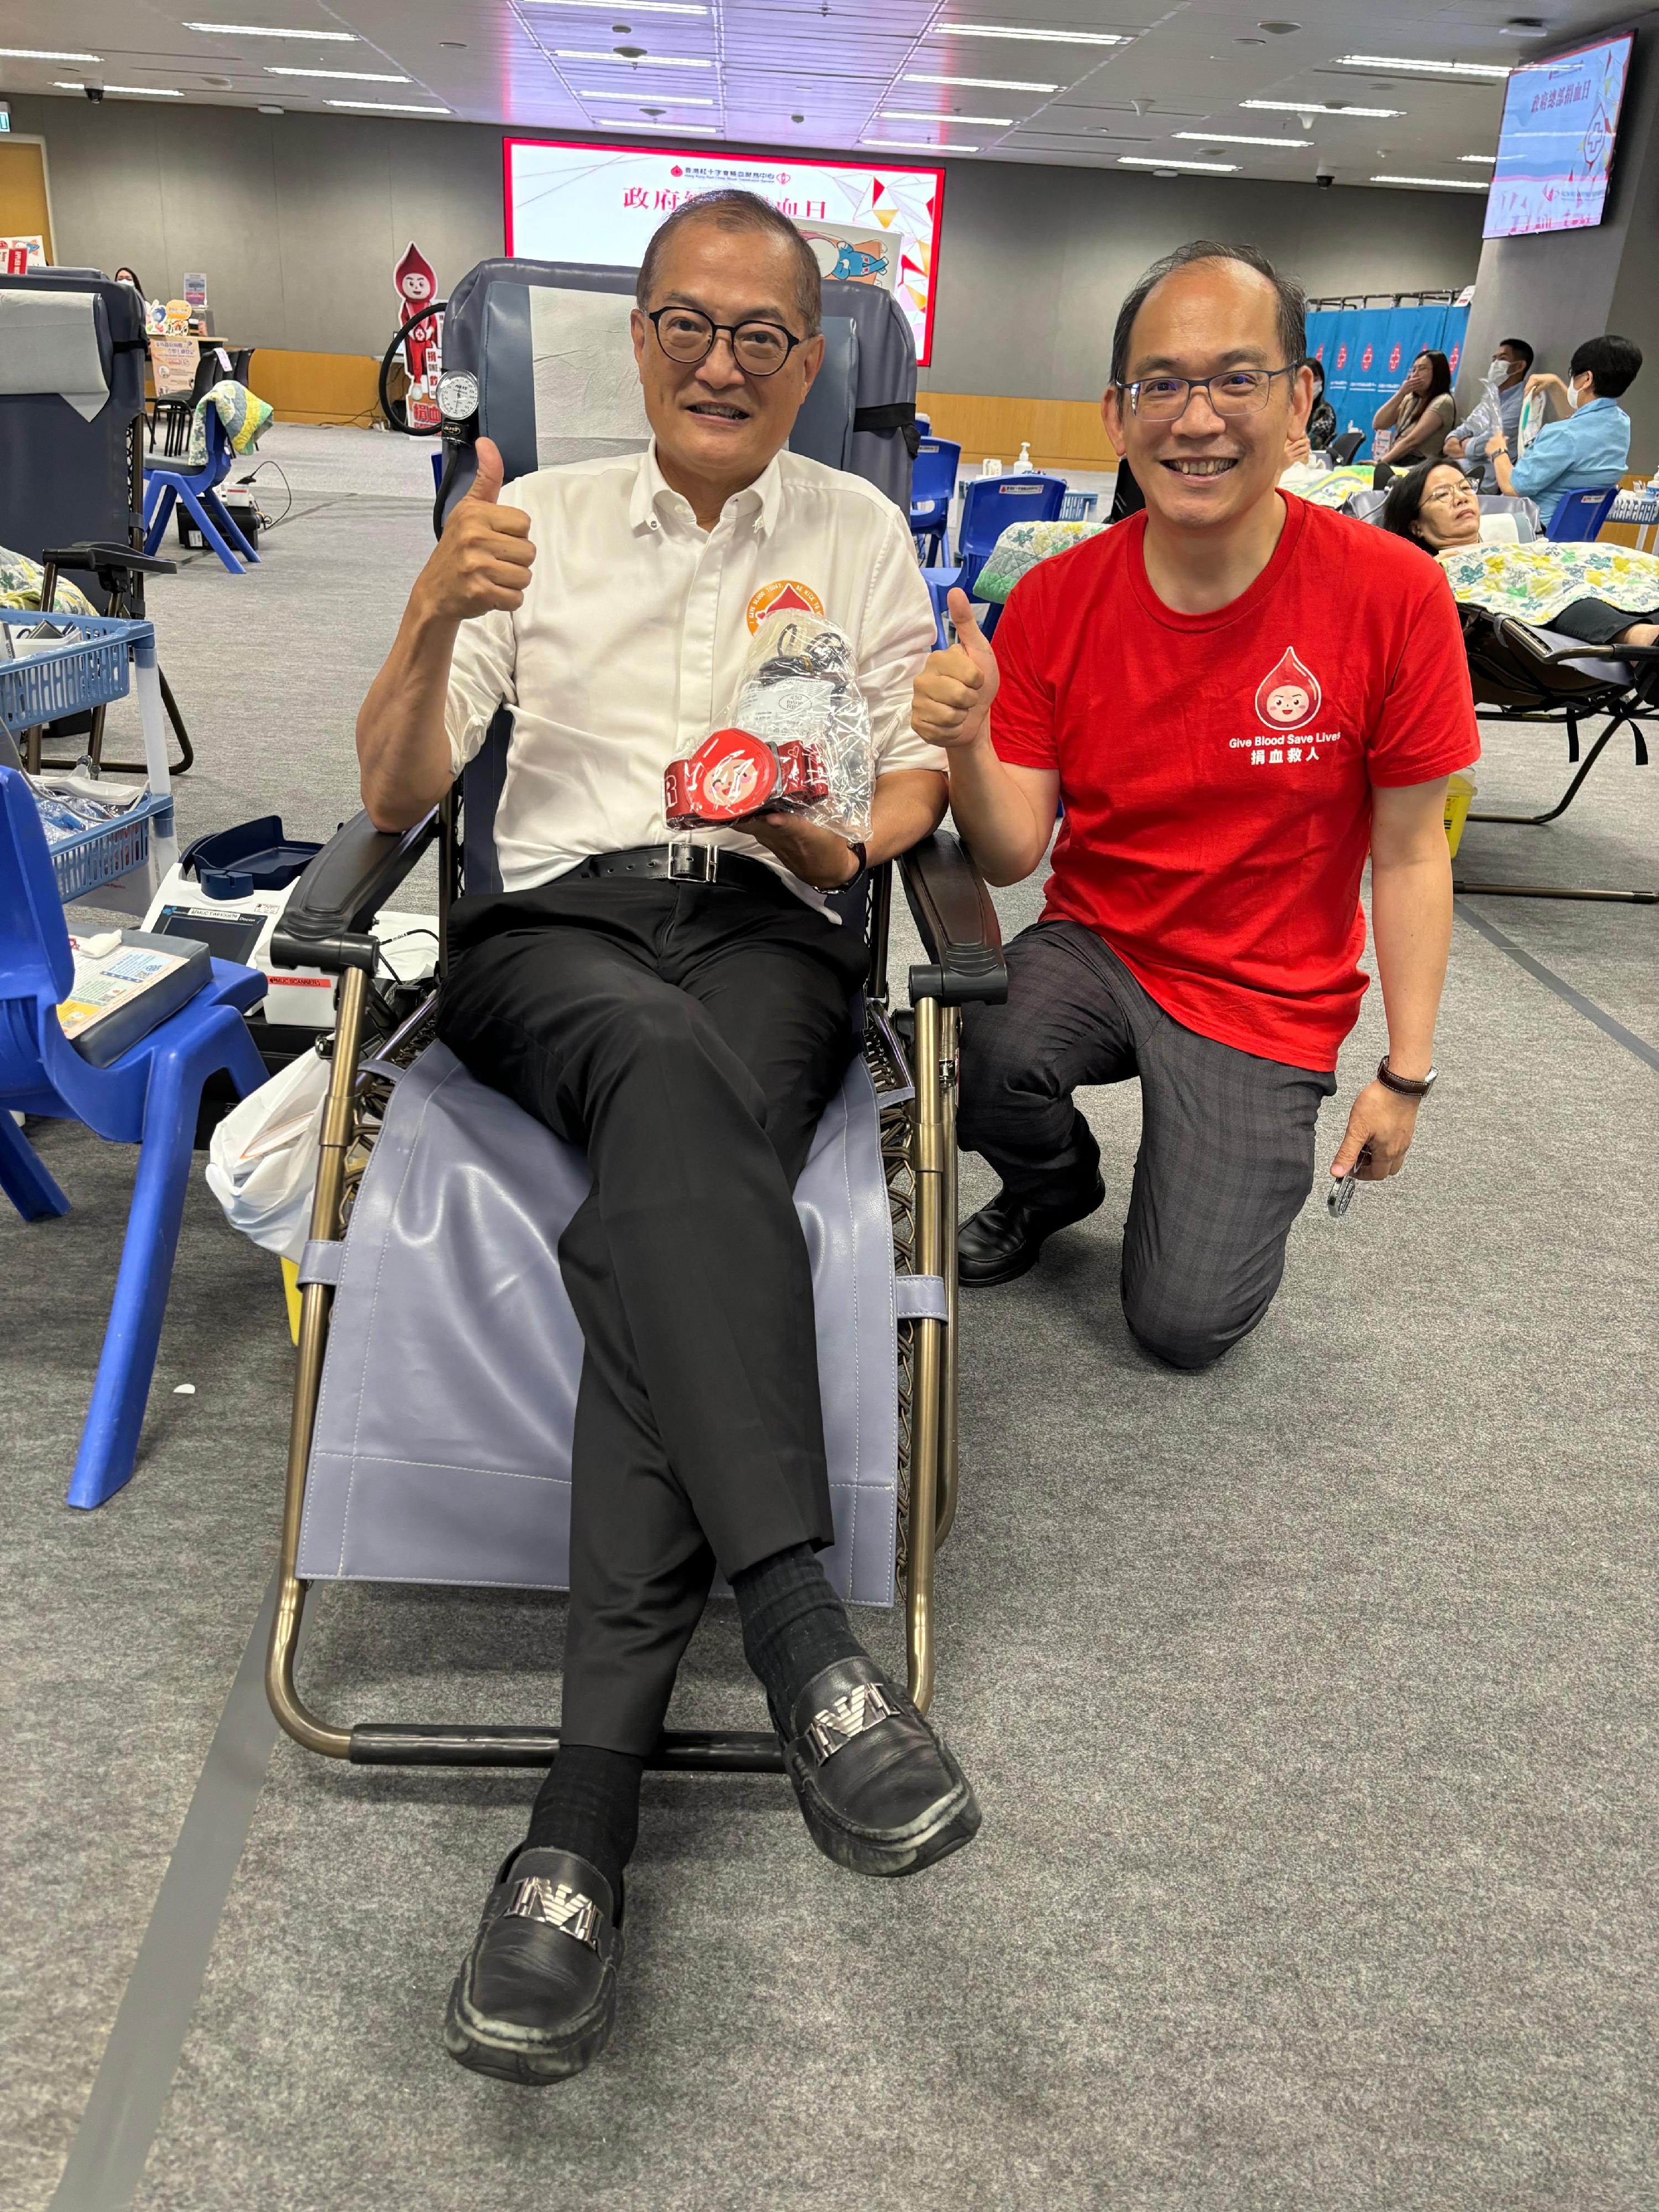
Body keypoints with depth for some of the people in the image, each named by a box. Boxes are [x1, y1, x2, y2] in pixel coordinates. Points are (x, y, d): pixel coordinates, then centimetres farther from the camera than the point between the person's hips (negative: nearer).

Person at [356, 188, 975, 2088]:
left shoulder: (862, 532, 20)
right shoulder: (544, 517, 18)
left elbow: (921, 773, 18)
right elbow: (392, 797, 12)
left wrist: (850, 843, -6)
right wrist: (437, 618, -7)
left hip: (768, 932, 0)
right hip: (551, 928, 0)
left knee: (664, 1181, -34)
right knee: (666, 1066, -38)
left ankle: (590, 1796, -38)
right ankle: (804, 1646, -44)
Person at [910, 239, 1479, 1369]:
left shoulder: (1394, 594, -14)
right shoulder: (1053, 600, -8)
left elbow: (1410, 852, -6)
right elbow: (1014, 854, -9)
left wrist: (1407, 1072, -5)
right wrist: (967, 745, -30)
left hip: (1268, 1000, -2)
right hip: (1093, 945, 2)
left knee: (1186, 1323, -8)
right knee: (979, 1063, -31)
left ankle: (1247, 1179, 28)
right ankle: (1056, 1185, 7)